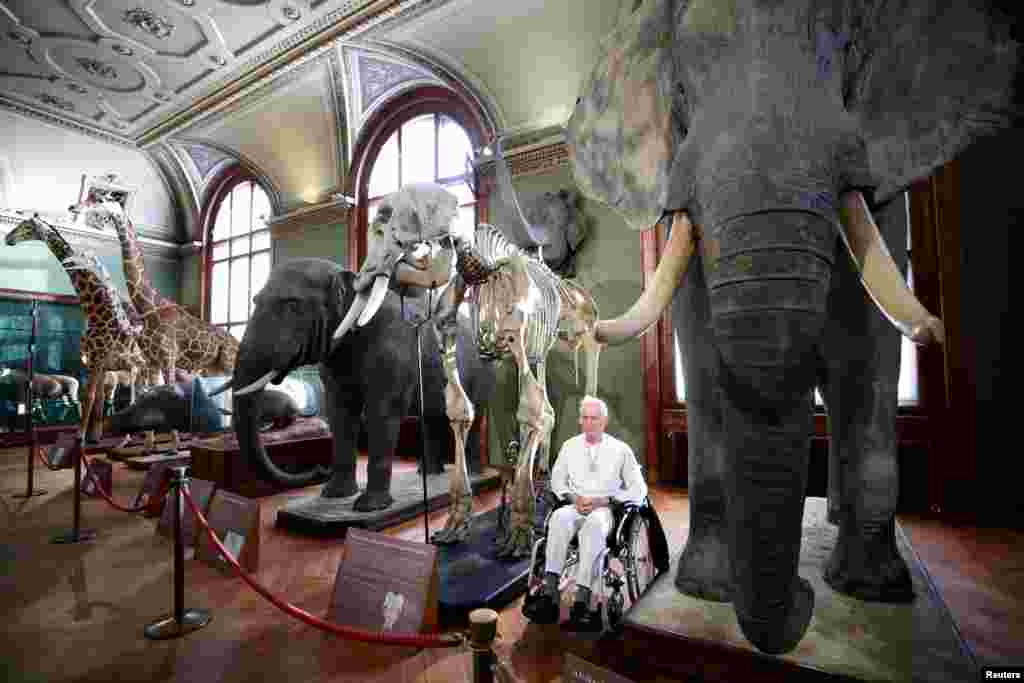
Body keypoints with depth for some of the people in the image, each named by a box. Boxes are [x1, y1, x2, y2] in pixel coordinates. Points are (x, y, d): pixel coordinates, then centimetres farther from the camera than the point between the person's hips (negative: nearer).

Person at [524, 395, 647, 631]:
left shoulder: (620, 449, 5)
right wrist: (574, 497, -4)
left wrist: (603, 500, -10)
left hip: (606, 509, -2)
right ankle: (549, 594, -37)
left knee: (594, 524, -37)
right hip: (576, 506, 3)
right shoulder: (569, 446, 12)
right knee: (559, 517, -32)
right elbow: (557, 481, 18)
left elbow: (639, 490, 3)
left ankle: (582, 600, -40)